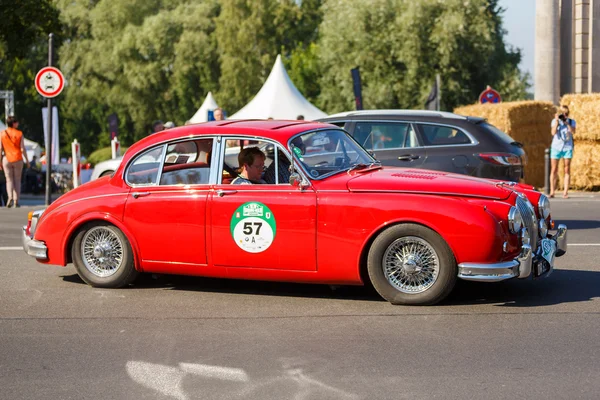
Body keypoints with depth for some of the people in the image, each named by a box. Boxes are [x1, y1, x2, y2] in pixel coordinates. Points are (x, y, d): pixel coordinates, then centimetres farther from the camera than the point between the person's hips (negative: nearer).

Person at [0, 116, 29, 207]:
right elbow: (22, 149, -7)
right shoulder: (19, 134, -5)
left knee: (9, 180, 7)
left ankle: (10, 197, -16)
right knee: (17, 180, 8)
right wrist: (27, 160, 3)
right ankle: (16, 201, 3)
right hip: (17, 159, -1)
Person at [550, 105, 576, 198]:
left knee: (567, 170, -2)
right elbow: (553, 132, -11)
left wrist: (567, 122, -16)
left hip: (567, 148, 1)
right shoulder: (555, 121, 3)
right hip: (556, 147, 0)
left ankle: (565, 192, -2)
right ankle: (552, 191, 3)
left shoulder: (571, 121, 5)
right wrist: (557, 121, -13)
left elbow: (573, 132, -12)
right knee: (554, 170, -1)